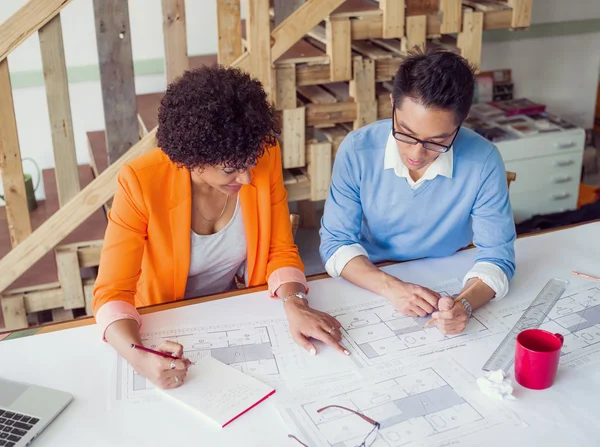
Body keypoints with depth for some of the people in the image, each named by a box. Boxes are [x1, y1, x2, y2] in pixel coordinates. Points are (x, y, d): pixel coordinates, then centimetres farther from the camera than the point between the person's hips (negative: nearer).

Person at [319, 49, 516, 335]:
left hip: (446, 288, 1)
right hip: (370, 288, -1)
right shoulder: (357, 150, -16)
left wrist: (465, 303, -31)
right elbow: (336, 243, -11)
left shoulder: (483, 162, -18)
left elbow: (496, 255, -11)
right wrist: (391, 287, -28)